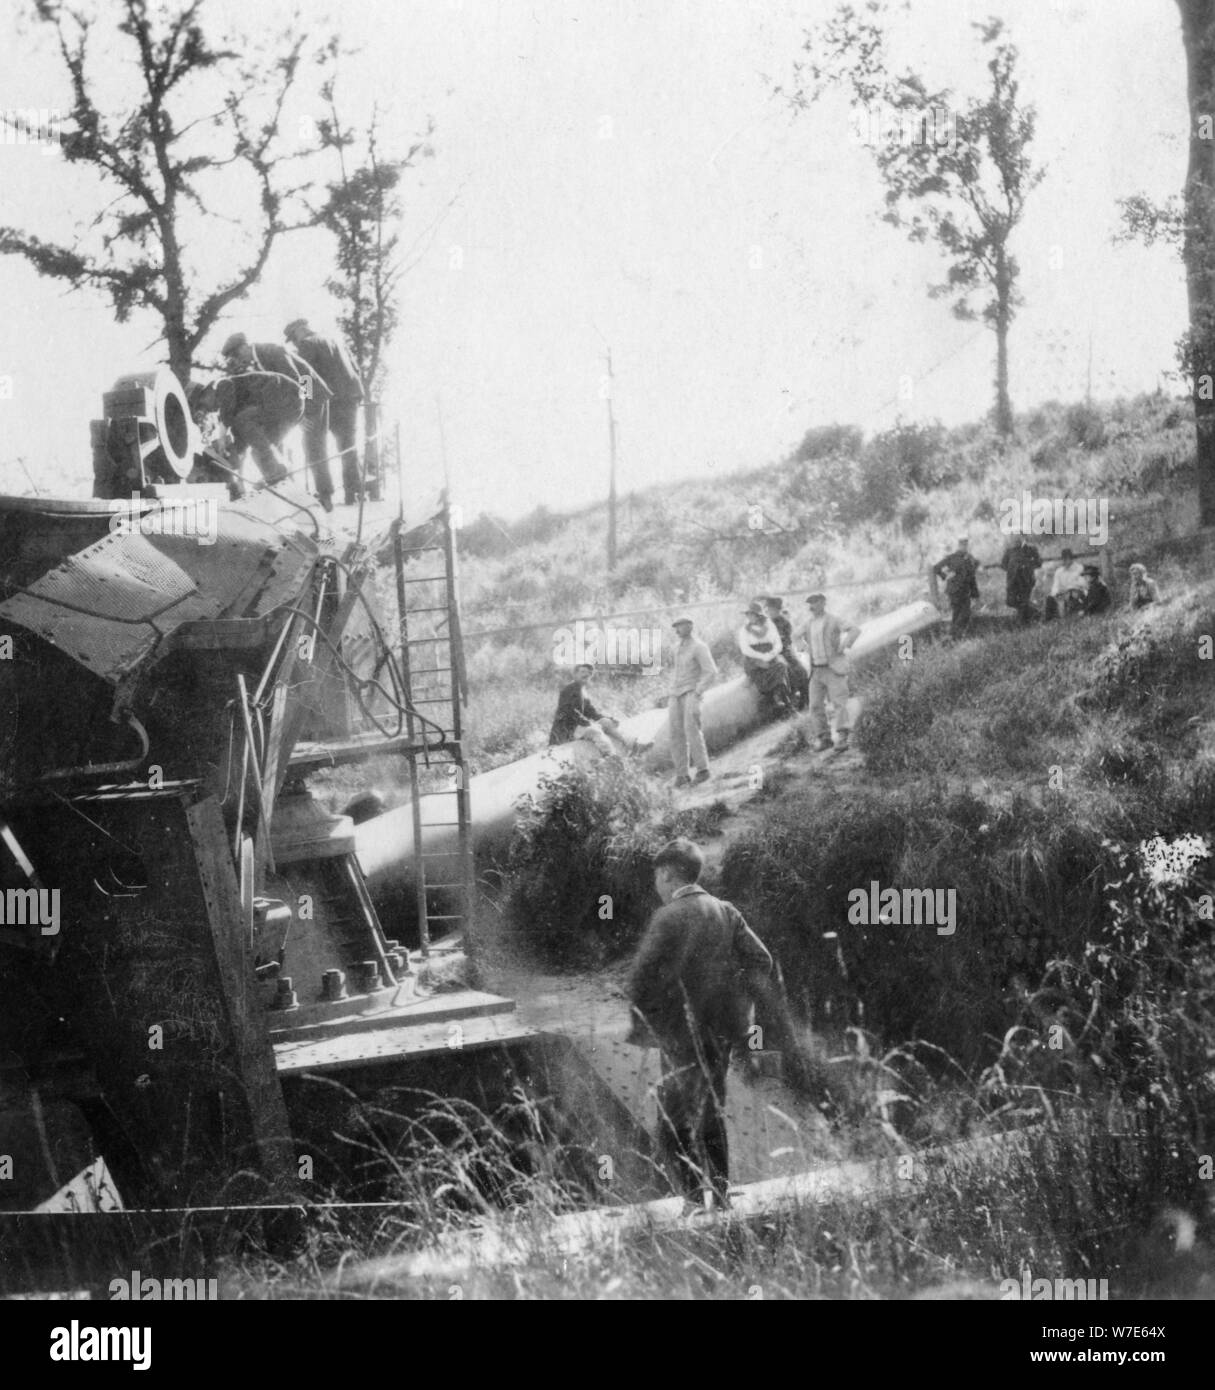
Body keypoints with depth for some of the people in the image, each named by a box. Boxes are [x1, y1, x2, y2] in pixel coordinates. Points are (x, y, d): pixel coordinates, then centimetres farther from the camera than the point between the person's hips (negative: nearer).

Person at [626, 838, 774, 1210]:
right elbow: (760, 960, 7)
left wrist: (642, 1026, -4)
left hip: (683, 1036, -7)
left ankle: (699, 1196, -15)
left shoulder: (668, 918, -13)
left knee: (674, 1128, -4)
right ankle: (720, 1199, 24)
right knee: (711, 1120, 18)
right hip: (721, 1032, 7)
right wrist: (740, 1006, 14)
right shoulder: (725, 912, 7)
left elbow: (644, 979, -17)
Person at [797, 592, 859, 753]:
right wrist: (806, 648, 16)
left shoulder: (833, 621, -10)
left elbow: (855, 630, -21)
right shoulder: (809, 622, 9)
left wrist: (843, 646, -24)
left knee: (839, 702, -12)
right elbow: (800, 635, 31)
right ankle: (824, 738, 7)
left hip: (834, 669, -6)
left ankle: (842, 738, -18)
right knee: (815, 705, 1)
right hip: (816, 671, 6)